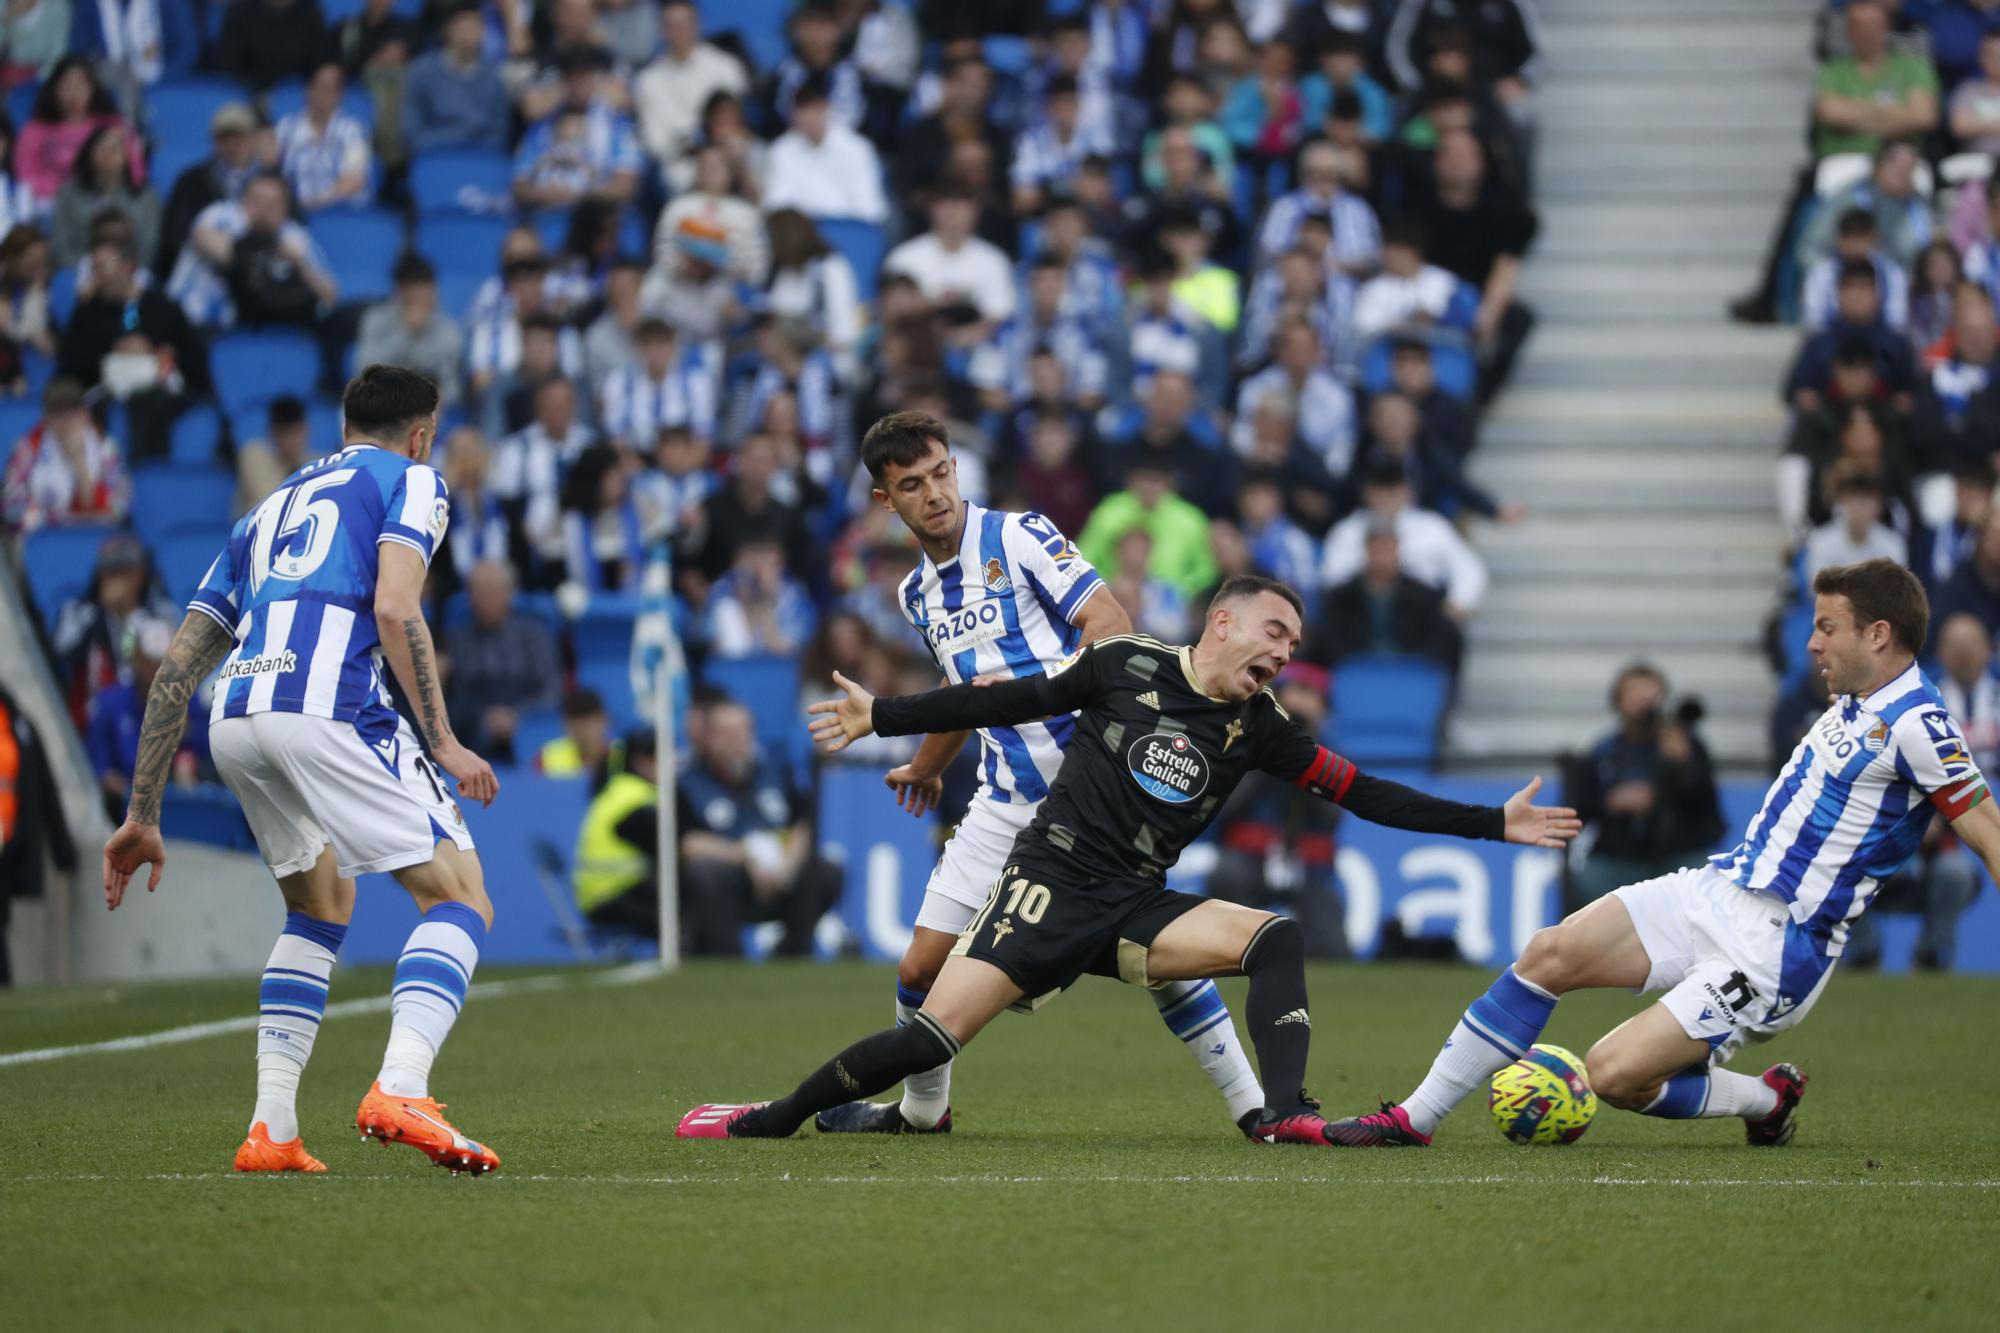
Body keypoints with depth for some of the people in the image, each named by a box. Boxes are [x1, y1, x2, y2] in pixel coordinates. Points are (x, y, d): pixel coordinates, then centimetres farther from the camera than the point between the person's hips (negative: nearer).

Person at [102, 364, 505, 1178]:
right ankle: (400, 1090, -26)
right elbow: (394, 608, -6)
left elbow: (175, 668, 28)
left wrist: (141, 817, 29)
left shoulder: (270, 509, 33)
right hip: (328, 705, -6)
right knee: (461, 899, -2)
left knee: (322, 907, 26)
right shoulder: (411, 480, 16)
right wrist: (442, 743, -6)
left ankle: (271, 1126, 14)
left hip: (233, 717, 6)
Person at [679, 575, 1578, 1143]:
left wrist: (1494, 823, 3)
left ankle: (1283, 1115, -27)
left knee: (1276, 937, -20)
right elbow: (1012, 701, 6)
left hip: (1134, 909, 3)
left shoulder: (1258, 729, 5)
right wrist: (881, 717, 8)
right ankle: (770, 1120, -1)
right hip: (1049, 884, -3)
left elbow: (1363, 794, 6)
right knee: (931, 1038, -17)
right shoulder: (1126, 668, -3)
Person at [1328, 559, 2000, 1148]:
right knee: (1550, 953, -7)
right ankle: (1414, 1118, -1)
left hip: (1772, 951, -8)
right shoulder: (1853, 705, 9)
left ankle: (1768, 1102, 11)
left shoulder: (1915, 724, -17)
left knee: (1613, 1074, -15)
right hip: (1715, 889, 8)